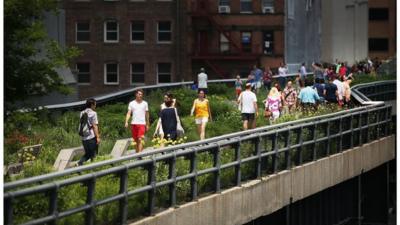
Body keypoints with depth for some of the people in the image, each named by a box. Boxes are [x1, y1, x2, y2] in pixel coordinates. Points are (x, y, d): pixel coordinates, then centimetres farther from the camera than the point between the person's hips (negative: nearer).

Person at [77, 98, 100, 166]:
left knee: (87, 153, 16)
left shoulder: (82, 113, 11)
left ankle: (79, 163, -4)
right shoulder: (93, 113, -9)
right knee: (93, 153, 5)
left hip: (83, 137, 6)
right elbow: (94, 126, -14)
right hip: (92, 137, -6)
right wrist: (97, 137, -13)